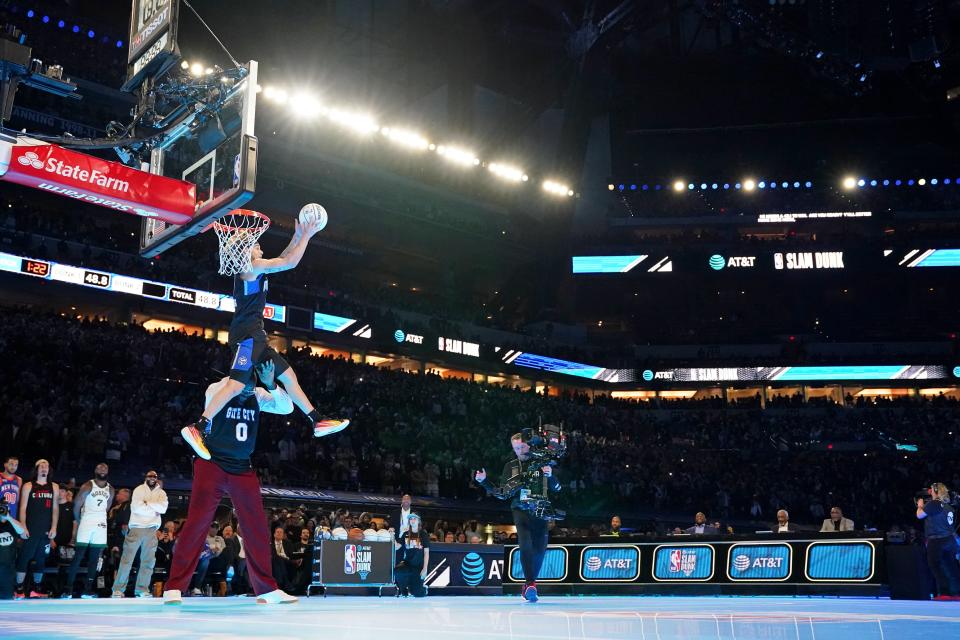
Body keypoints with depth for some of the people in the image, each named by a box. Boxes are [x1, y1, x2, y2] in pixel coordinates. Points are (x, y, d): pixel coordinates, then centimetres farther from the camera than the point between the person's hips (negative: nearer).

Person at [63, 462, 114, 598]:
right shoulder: (88, 486, -5)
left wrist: (101, 519, 14)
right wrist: (78, 521, 2)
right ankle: (68, 589, -6)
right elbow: (76, 505, -3)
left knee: (94, 559, 4)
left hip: (101, 525, 5)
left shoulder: (110, 490, 10)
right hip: (86, 522, -5)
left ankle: (87, 590, 8)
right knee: (78, 557, -8)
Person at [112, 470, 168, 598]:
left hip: (151, 530, 4)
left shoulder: (161, 493, 11)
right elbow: (137, 508, -13)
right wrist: (154, 510, -7)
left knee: (148, 561, 4)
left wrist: (147, 503, -9)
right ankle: (118, 589, -1)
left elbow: (163, 508, -7)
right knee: (127, 559, -4)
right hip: (136, 528, -4)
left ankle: (142, 590, 9)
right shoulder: (139, 490, 2)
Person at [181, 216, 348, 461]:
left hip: (254, 335, 11)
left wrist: (297, 236, 26)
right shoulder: (251, 265, -6)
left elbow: (282, 260, 34)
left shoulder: (253, 269, 22)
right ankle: (198, 428, -25)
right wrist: (307, 235, -3)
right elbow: (290, 263, -13)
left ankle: (317, 422, 16)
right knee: (237, 384, -21)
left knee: (288, 376, 12)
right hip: (246, 334, -11)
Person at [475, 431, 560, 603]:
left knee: (540, 549, 1)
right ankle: (531, 584, -21)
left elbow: (557, 488, 2)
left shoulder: (541, 463, 5)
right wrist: (484, 481, 0)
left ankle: (529, 584, 20)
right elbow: (503, 494, 10)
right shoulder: (510, 466, 11)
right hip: (520, 509, 0)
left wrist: (550, 475, -19)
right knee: (525, 544, -21)